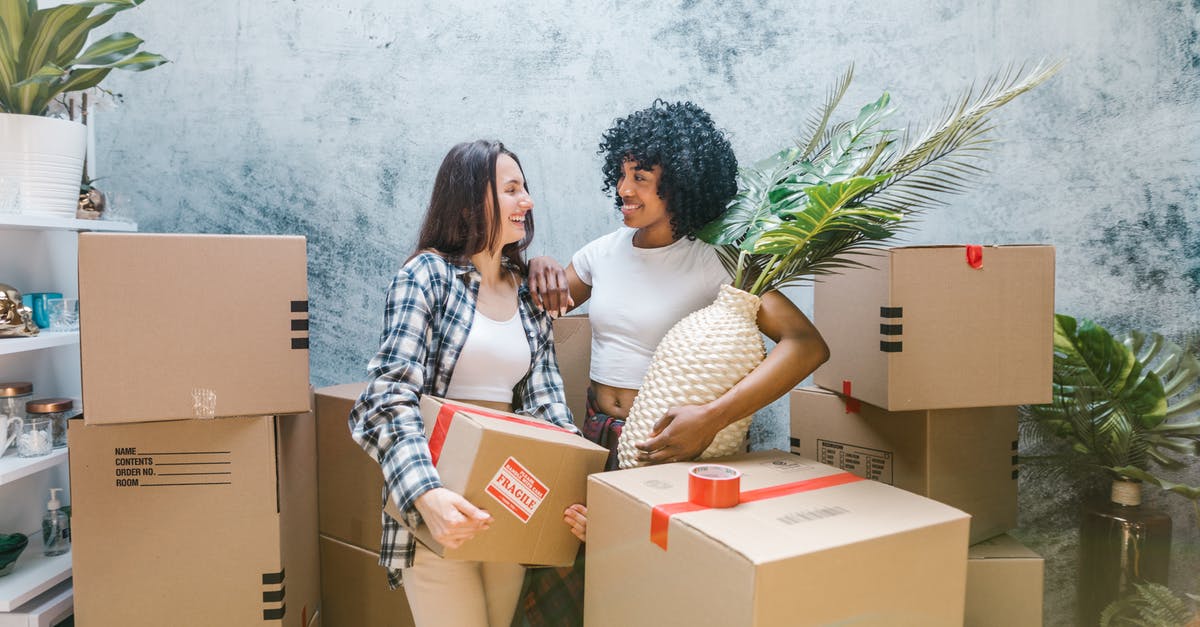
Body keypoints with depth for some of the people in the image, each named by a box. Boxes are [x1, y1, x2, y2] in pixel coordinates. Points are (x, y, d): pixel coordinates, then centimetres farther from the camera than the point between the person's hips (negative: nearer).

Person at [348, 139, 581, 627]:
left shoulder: (529, 293, 9)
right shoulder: (427, 274, -7)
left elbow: (546, 402, 3)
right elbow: (391, 398, -17)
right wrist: (426, 494, -33)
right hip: (441, 508, -5)